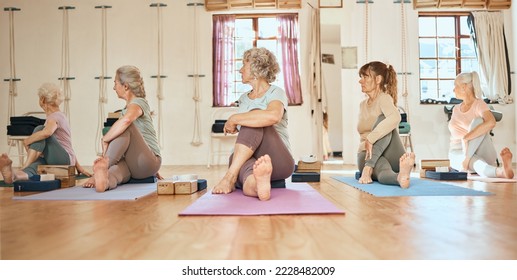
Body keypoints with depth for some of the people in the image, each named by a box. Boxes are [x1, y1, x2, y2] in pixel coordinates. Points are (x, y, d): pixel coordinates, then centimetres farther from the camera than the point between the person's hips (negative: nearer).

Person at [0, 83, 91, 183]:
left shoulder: (55, 116, -8)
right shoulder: (58, 115, 24)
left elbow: (47, 133, -34)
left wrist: (27, 140, -17)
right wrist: (78, 167, 28)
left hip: (64, 160, -8)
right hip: (53, 162, 8)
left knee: (39, 129, -19)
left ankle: (25, 167, -28)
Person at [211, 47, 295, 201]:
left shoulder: (275, 93, 0)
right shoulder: (243, 98, 22)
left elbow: (273, 116, -25)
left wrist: (234, 119, -19)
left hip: (278, 162, -4)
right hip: (244, 159, 4)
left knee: (255, 118, -27)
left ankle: (230, 177, -37)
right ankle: (255, 182, -63)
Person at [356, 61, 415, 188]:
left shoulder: (384, 98, -7)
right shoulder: (362, 105, 16)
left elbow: (395, 118, -30)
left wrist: (371, 139, -32)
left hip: (392, 158, -4)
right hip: (368, 156, 4)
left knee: (383, 118, -30)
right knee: (383, 175, -33)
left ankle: (368, 168, -39)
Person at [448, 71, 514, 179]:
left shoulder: (479, 104, -6)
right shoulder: (456, 109, 14)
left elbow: (491, 122, -28)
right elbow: (456, 133, 10)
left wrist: (466, 138, -34)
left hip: (480, 152, -3)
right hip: (458, 153, 3)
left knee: (478, 121, -29)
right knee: (477, 164, -35)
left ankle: (467, 159, -38)